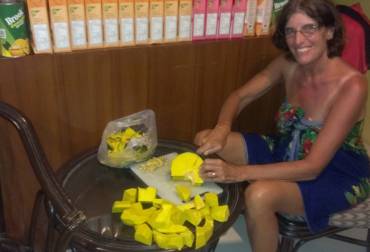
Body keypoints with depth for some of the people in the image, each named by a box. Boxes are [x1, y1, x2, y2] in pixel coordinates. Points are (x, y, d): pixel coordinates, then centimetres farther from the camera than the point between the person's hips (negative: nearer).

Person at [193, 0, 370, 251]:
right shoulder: (288, 64, -10)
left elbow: (313, 167, -30)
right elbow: (240, 96, 1)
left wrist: (239, 172, -38)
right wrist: (222, 128, -21)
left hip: (337, 176, -6)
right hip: (287, 153, 6)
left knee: (259, 195, -35)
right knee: (205, 141, -8)